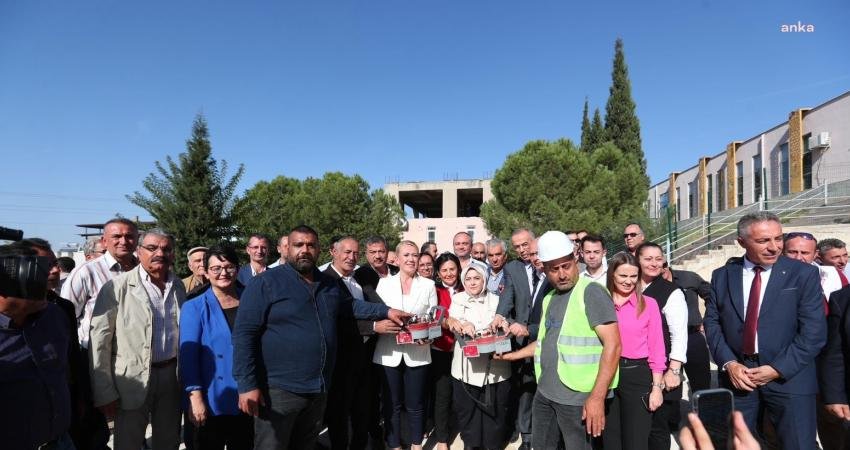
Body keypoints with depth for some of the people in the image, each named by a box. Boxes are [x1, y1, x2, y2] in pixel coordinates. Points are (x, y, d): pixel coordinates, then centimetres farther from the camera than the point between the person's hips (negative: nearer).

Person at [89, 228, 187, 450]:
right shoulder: (117, 287, -9)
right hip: (132, 380, -4)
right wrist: (104, 393, -11)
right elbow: (100, 340, -10)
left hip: (171, 375, 4)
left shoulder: (178, 286, 6)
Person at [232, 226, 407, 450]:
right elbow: (244, 334, -14)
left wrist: (386, 311, 17)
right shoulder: (265, 282, -11)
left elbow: (349, 305, 27)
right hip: (279, 389, -6)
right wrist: (247, 385, -19)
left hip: (318, 389, 6)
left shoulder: (329, 283, 9)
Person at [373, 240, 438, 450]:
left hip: (418, 352, 0)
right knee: (392, 404, 9)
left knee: (415, 404, 10)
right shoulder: (384, 283, 4)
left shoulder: (428, 285, 5)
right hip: (389, 352, 0)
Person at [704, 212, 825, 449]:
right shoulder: (722, 276, 4)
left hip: (788, 377, -2)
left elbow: (814, 331, -8)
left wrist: (778, 369, -12)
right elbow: (712, 322, 4)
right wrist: (729, 363, -9)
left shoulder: (804, 274, -3)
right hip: (737, 375, 2)